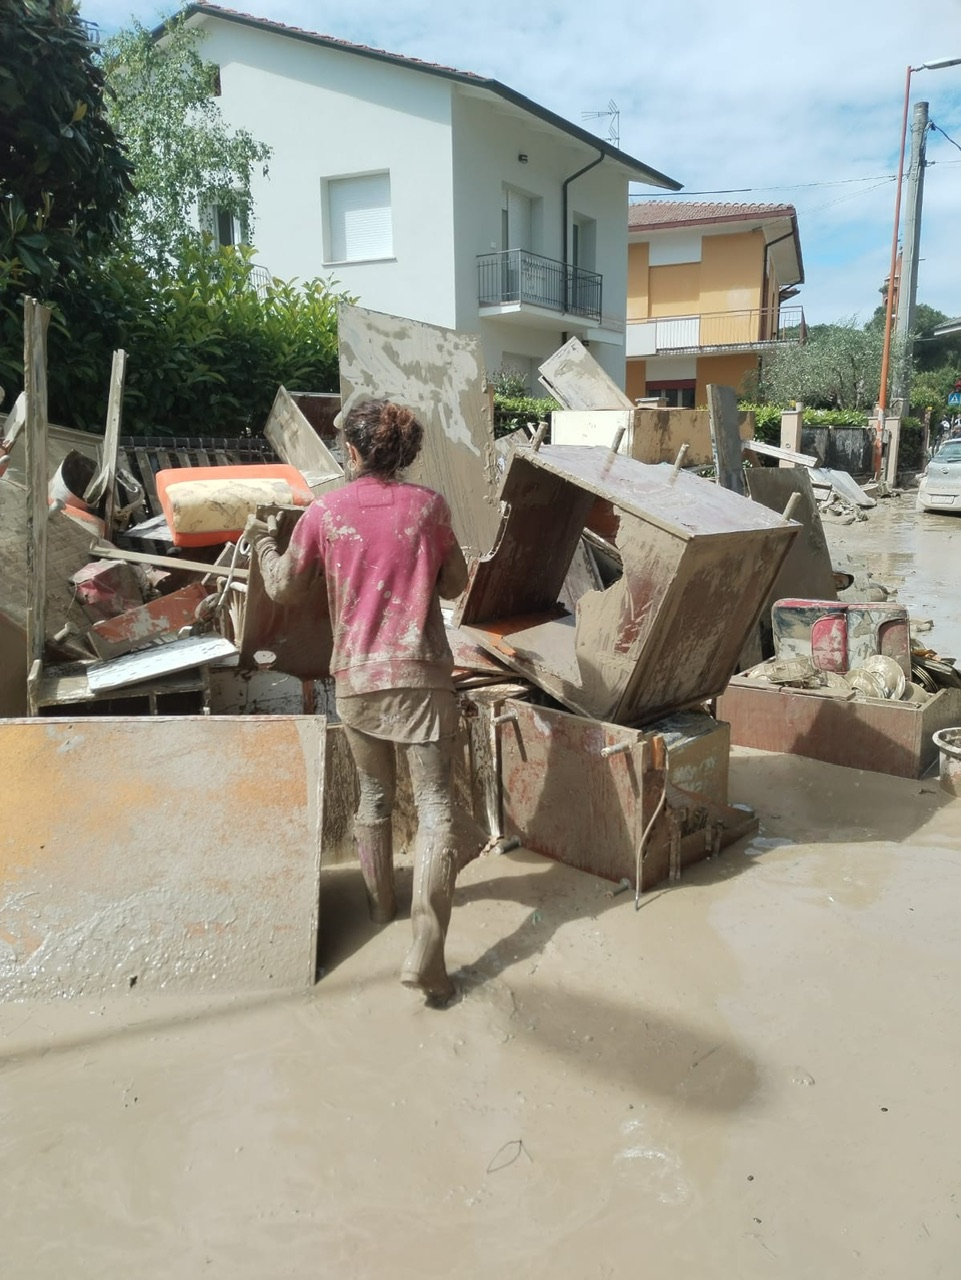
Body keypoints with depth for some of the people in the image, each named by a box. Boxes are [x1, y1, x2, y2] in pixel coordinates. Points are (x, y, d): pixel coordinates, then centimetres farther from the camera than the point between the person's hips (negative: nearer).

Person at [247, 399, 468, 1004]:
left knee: (374, 792, 22)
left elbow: (285, 590, 8)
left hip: (355, 676, 2)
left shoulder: (325, 511, -2)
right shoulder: (428, 505, -3)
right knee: (435, 802, -1)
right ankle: (427, 950, -8)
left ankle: (380, 900, 41)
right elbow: (455, 585, 7)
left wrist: (264, 544, 26)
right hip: (421, 672, -2)